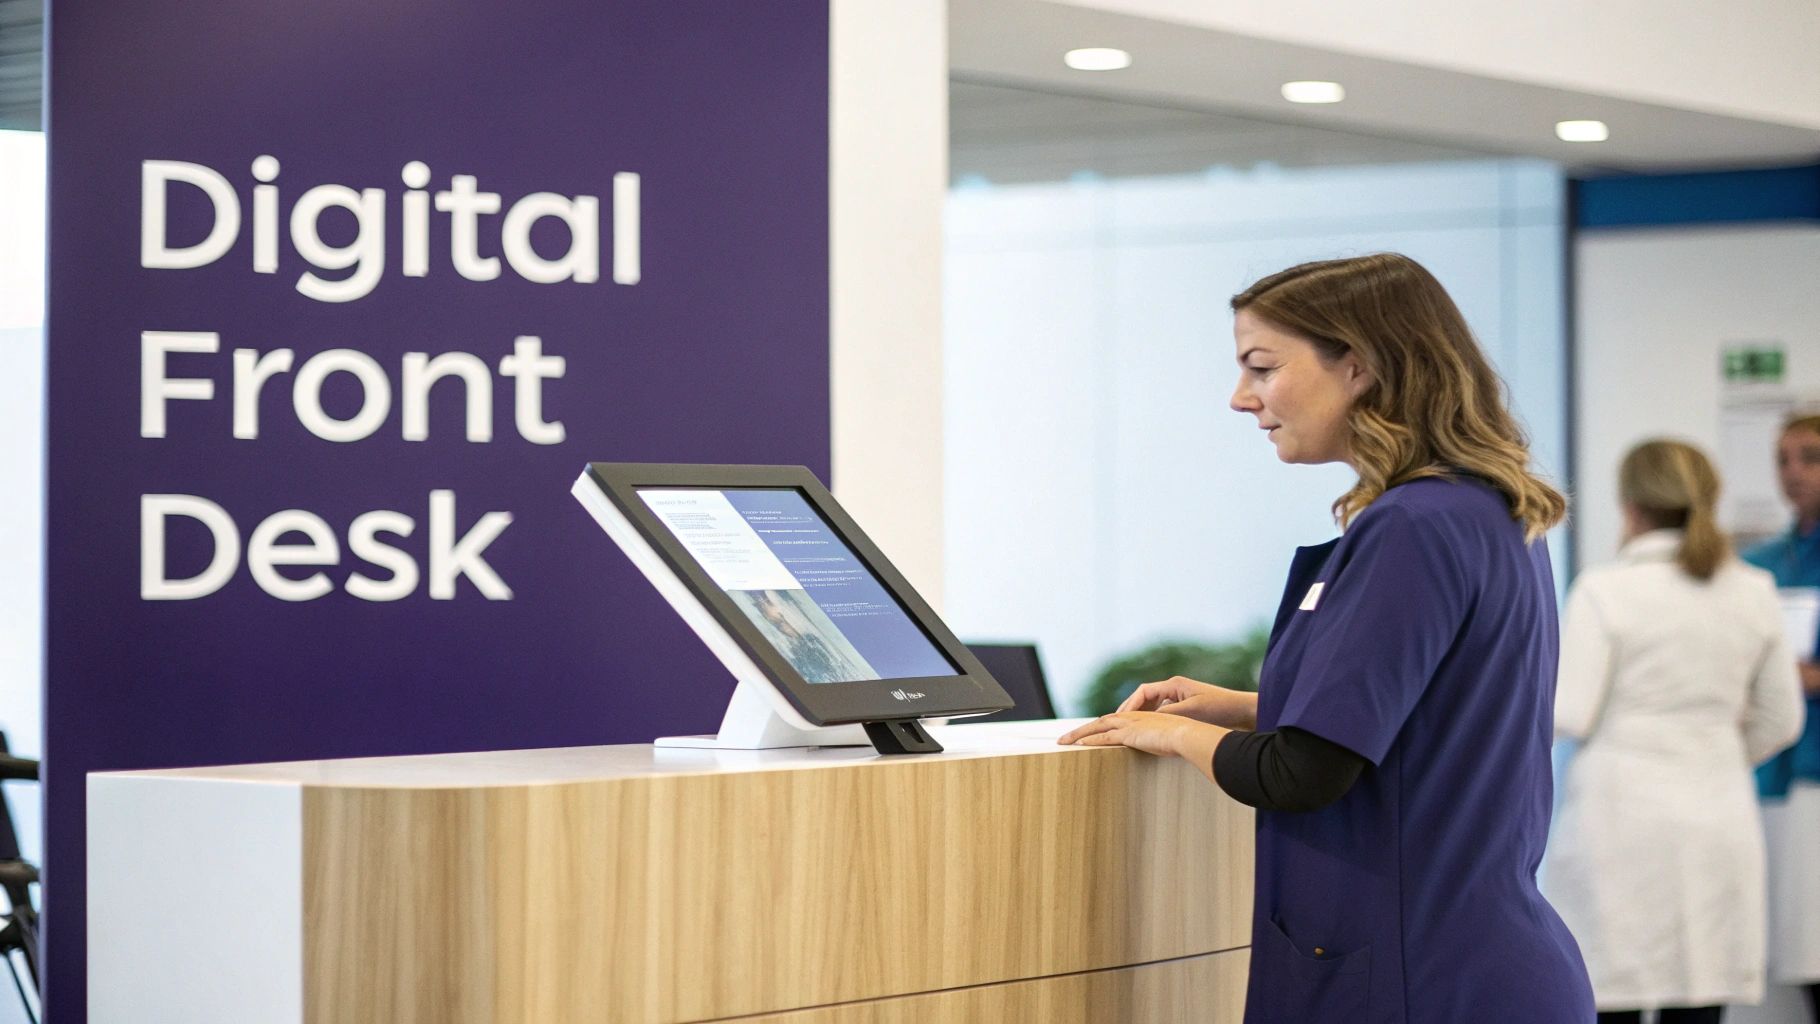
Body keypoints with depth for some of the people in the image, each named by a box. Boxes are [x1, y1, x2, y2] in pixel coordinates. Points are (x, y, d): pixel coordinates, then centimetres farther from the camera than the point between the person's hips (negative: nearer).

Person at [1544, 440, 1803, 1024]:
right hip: (1719, 819, 4)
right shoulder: (1753, 593, 6)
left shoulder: (1603, 592, -8)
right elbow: (1779, 720, 13)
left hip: (1621, 822, -4)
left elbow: (1570, 717, -10)